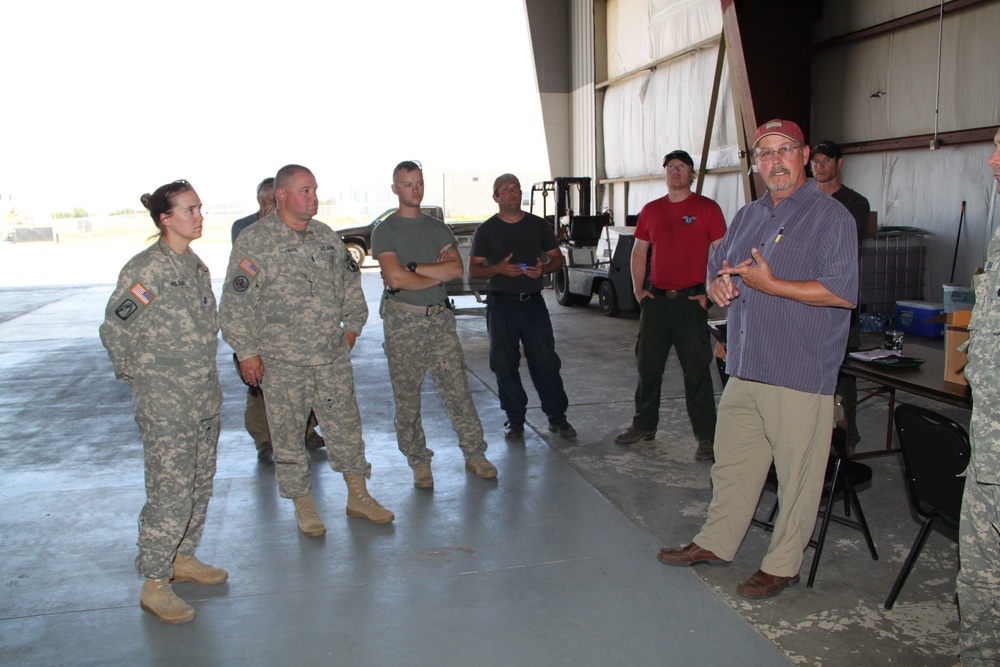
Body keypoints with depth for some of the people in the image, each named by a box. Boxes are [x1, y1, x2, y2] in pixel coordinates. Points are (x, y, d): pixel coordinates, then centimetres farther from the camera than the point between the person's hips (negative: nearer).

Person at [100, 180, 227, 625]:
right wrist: (138, 375, -3)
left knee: (200, 483, 15)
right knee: (170, 490, -5)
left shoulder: (196, 265, 10)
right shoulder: (146, 268, -14)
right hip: (165, 403, -8)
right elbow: (114, 328, -11)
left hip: (205, 395, 8)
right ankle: (154, 584, 8)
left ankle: (183, 558, 32)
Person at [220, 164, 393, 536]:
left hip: (333, 354, 4)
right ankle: (303, 505, 22)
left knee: (346, 423, 9)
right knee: (288, 432, 6)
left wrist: (352, 325, 15)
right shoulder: (253, 241, -7)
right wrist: (246, 352, -9)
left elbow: (350, 283, 20)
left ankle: (358, 496, 24)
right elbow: (235, 303, -8)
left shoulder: (327, 237, 9)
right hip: (281, 361, -4)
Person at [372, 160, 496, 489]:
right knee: (407, 396, 4)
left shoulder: (438, 228, 13)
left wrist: (413, 268, -10)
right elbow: (395, 278, -15)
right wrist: (438, 273, -3)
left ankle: (475, 454, 13)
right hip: (403, 321, -3)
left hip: (440, 317, 3)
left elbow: (457, 269, -3)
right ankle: (419, 462, 16)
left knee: (458, 388, 3)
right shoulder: (385, 231, 0)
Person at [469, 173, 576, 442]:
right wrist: (498, 269, -17)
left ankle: (557, 417, 10)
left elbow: (557, 257, 13)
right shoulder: (486, 230, 4)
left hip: (533, 301, 1)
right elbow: (474, 269, 2)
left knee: (545, 361, -1)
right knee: (505, 364, 2)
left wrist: (544, 268, -9)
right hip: (501, 304, -1)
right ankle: (515, 420, 16)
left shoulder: (539, 225, 9)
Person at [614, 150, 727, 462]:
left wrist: (710, 293, -10)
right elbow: (639, 251, 17)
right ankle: (644, 425, 27)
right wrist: (638, 289, 8)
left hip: (691, 301, -5)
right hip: (656, 299, 5)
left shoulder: (707, 208, -2)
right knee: (648, 366, 12)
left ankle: (706, 437, 8)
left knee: (696, 371, -1)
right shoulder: (651, 210, 11)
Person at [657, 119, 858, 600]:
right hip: (745, 370, 7)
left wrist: (769, 283, -17)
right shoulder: (747, 217, 16)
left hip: (801, 376, -7)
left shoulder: (832, 218, -7)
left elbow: (842, 291, -17)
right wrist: (718, 284, 0)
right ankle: (715, 542, 32)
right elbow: (715, 268, 24)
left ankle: (782, 565, 19)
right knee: (732, 461, 17)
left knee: (796, 474, 4)